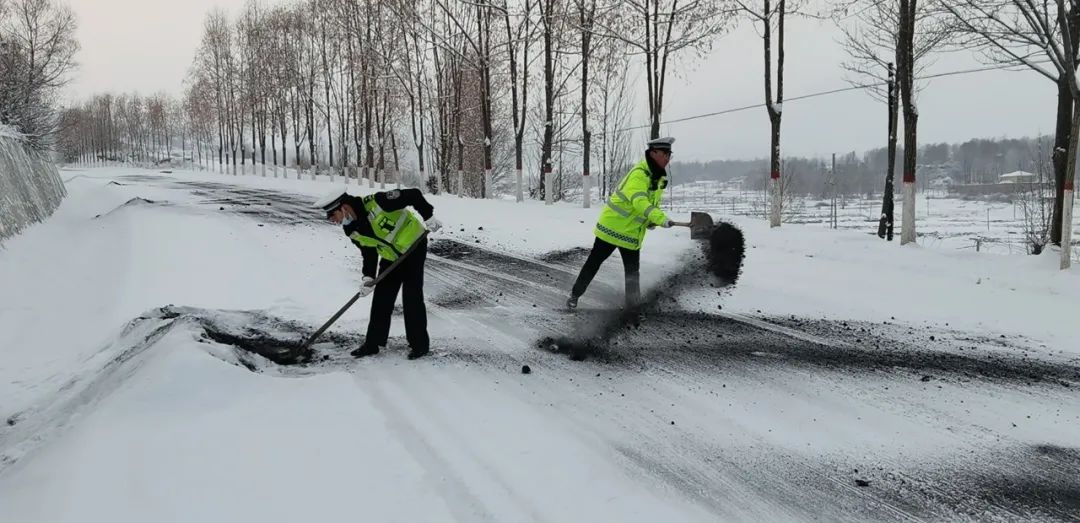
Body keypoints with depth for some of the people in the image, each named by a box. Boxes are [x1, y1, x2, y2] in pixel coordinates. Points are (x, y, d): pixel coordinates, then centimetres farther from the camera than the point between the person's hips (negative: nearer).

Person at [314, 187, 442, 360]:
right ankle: (373, 344, 16)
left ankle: (420, 344, 4)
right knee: (381, 298, 6)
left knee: (412, 297, -8)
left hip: (414, 246, -7)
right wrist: (368, 277, -10)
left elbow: (414, 195, -26)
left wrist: (429, 217, -27)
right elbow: (368, 253, 2)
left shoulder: (376, 202, -31)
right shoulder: (352, 230, -8)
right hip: (390, 257, 7)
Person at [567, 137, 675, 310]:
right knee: (594, 263, 7)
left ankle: (633, 305, 15)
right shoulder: (639, 174, -25)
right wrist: (661, 219, -53)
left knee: (633, 271, 7)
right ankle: (575, 294, 22)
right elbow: (639, 200, -42)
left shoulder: (659, 178, 5)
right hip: (612, 227, -7)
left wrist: (652, 220, -1)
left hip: (632, 233, 7)